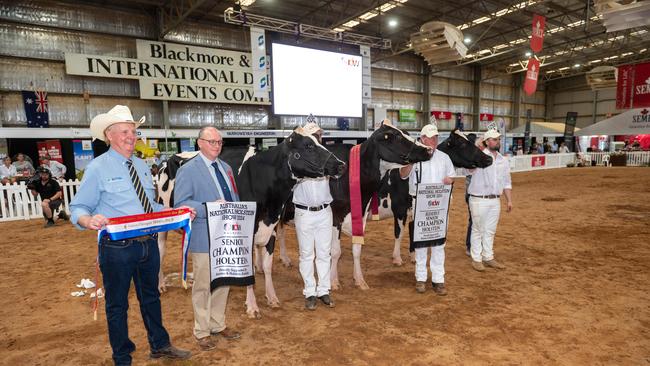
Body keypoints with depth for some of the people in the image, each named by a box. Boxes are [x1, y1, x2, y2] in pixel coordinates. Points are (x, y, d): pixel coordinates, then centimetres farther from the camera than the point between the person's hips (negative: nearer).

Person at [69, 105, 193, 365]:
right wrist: (89, 220, -32)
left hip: (149, 243, 6)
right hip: (117, 248, -5)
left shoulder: (142, 165, 9)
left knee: (151, 297, 20)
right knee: (117, 304, 12)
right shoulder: (98, 168, -9)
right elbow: (78, 208, -10)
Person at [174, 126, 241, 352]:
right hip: (203, 238, -6)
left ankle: (218, 325, 33)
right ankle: (202, 332, 23)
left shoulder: (226, 168, 13)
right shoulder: (187, 170, -6)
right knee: (203, 286, 5)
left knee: (223, 283, 16)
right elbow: (180, 204, -14)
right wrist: (210, 208, -24)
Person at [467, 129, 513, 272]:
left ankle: (488, 257, 28)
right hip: (479, 200, -6)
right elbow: (471, 169, -30)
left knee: (490, 231, 15)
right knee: (478, 230, 5)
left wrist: (509, 200, 11)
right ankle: (476, 259, 16)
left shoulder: (503, 160, 10)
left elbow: (507, 182, 14)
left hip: (495, 201, 6)